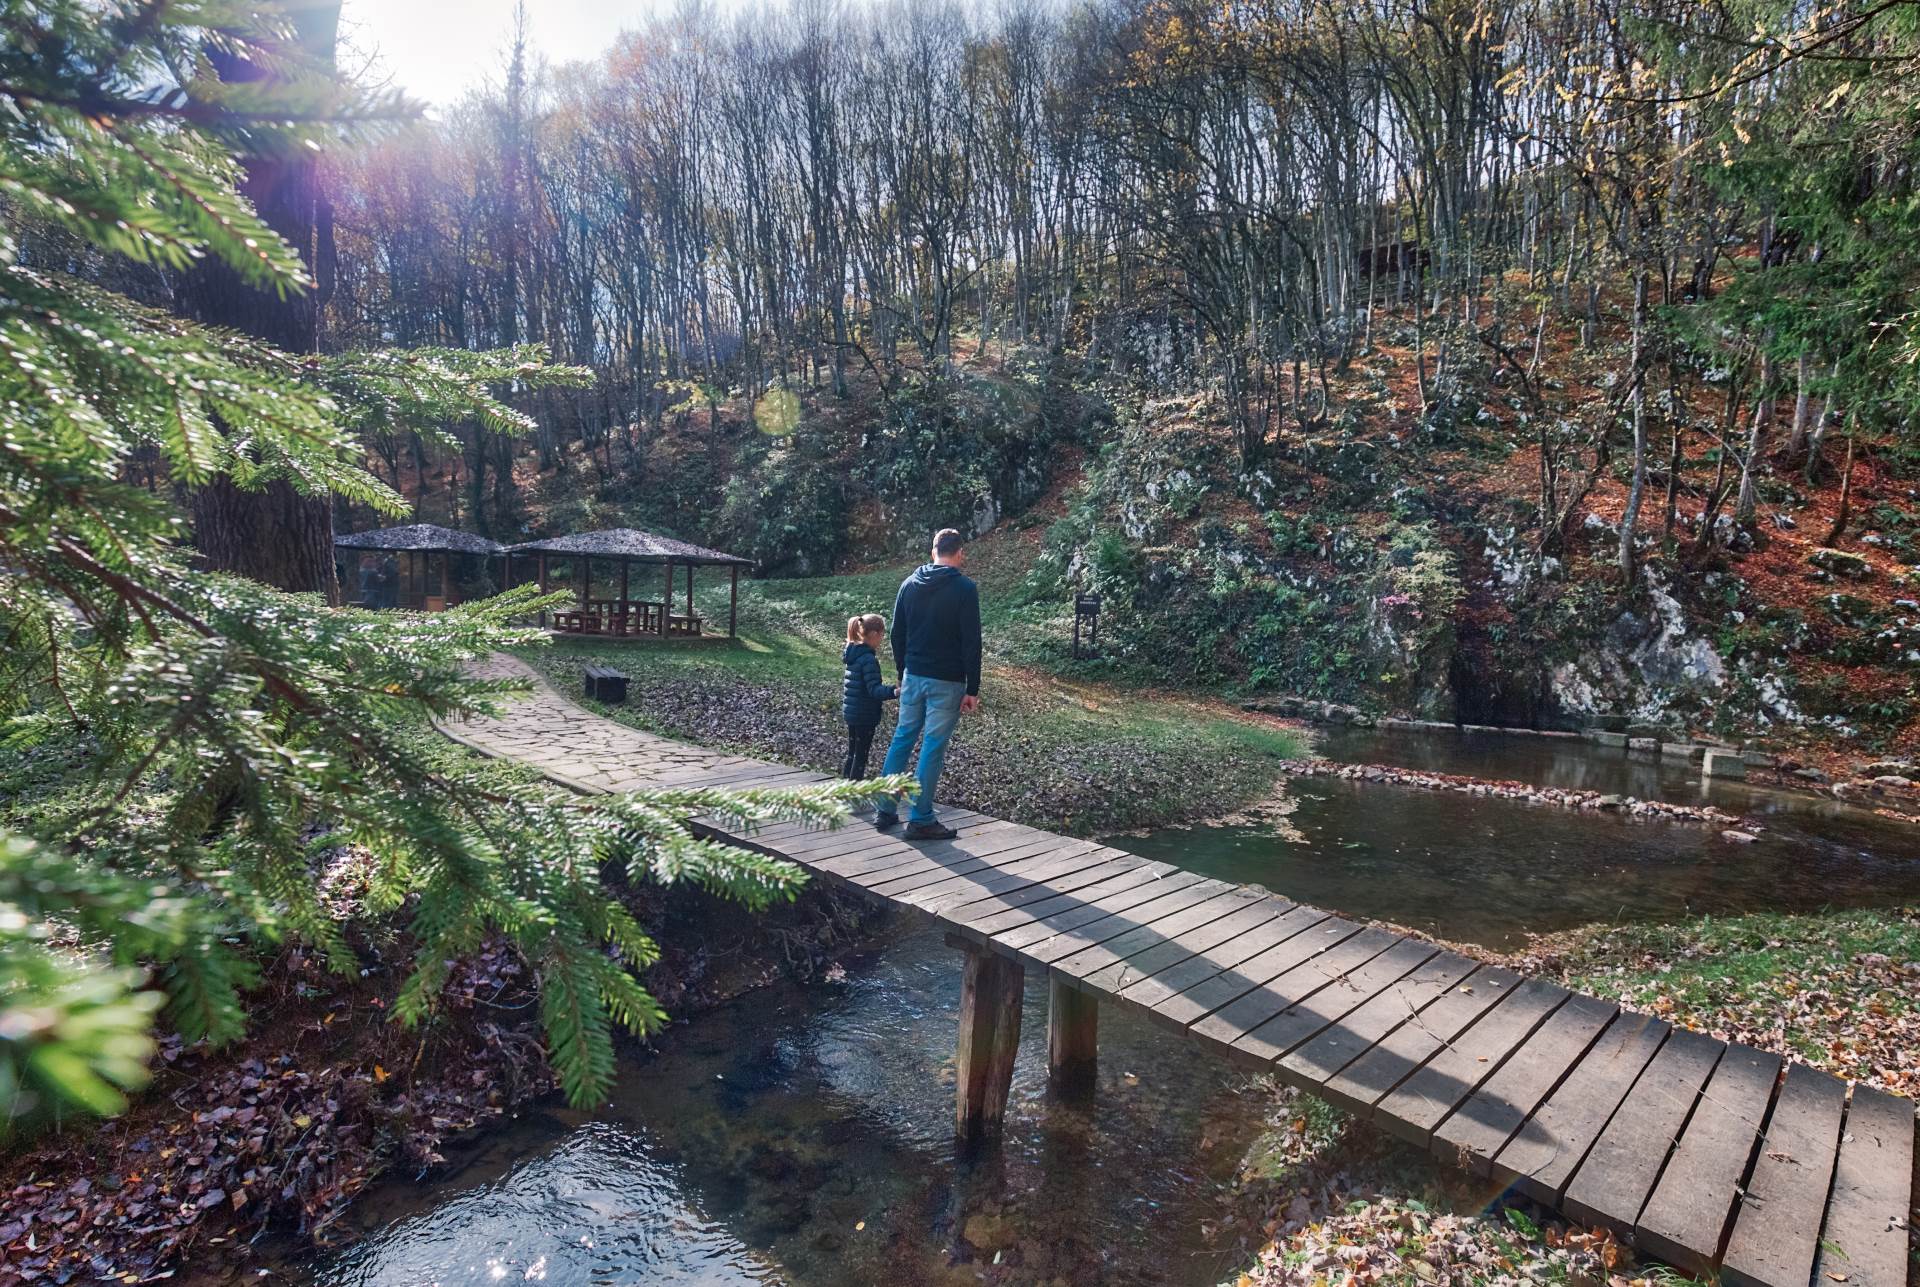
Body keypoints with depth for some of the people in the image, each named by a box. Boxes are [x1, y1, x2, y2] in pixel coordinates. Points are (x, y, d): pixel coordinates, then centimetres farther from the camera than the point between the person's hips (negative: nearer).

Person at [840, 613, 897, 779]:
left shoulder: (852, 654, 8)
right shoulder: (868, 659, -21)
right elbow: (874, 689, -26)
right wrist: (893, 692, -40)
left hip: (850, 712, 9)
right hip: (865, 716, -9)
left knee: (852, 753, 18)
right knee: (861, 755, 1)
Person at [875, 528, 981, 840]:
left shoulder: (909, 584, 8)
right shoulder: (964, 588, -9)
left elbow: (897, 635, 12)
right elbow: (971, 642, -12)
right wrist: (972, 690, -8)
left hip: (913, 676, 5)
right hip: (947, 682, -5)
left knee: (901, 739, 14)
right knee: (933, 748, -1)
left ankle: (886, 810, 19)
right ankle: (921, 820, 4)